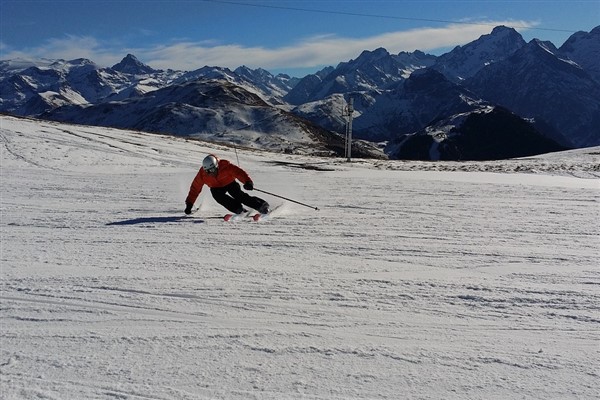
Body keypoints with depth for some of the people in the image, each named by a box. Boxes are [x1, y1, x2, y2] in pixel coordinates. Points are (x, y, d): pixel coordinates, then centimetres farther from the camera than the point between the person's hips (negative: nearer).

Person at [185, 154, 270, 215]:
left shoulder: (225, 166, -34)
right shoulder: (202, 174, -24)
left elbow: (239, 172, -41)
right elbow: (195, 189, -13)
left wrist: (247, 182, -59)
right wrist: (189, 204, -14)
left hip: (230, 183, -2)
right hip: (216, 188, 3)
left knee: (239, 195, -27)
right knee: (218, 196, -30)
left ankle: (261, 205, -25)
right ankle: (239, 209, -30)